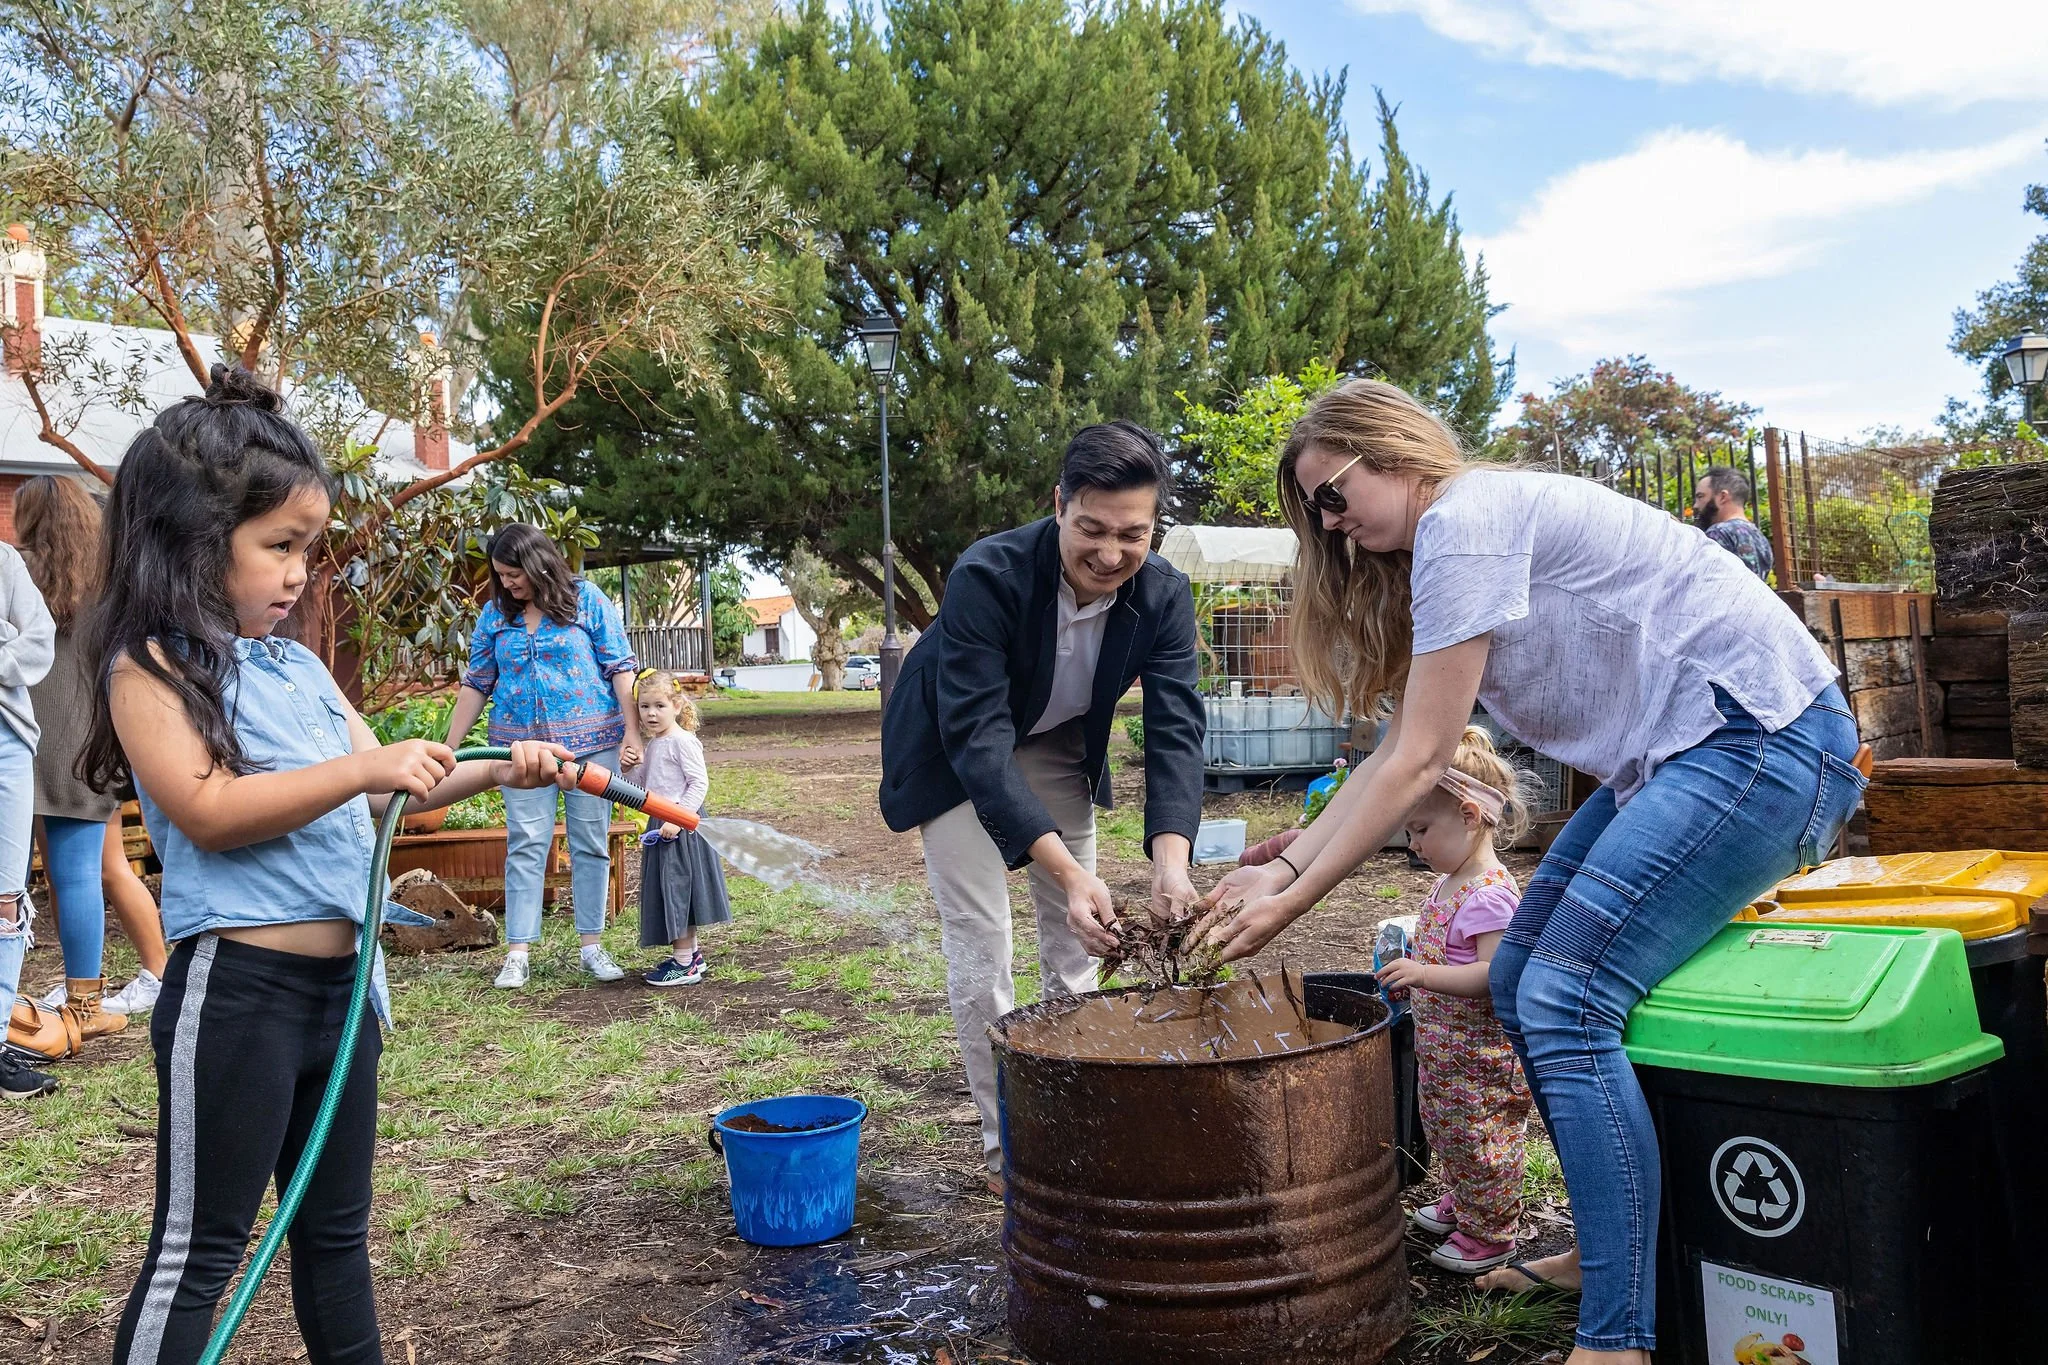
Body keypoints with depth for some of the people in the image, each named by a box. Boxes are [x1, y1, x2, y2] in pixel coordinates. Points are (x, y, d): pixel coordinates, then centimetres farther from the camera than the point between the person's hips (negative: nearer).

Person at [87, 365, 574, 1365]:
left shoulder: (299, 666, 12)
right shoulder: (150, 667, -9)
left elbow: (382, 789, 18)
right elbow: (207, 810, -22)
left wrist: (493, 772, 5)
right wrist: (365, 767, -25)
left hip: (340, 977, 8)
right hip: (238, 986, -7)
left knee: (336, 1227, 19)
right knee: (199, 1246, 4)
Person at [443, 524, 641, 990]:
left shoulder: (586, 600, -3)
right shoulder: (495, 613, 6)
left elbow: (621, 669, -4)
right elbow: (476, 684, 9)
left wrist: (632, 733, -11)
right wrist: (448, 749, 6)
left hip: (590, 741, -2)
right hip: (522, 745, 2)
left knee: (591, 843, 4)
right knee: (525, 845, -2)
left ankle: (592, 945, 14)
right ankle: (517, 954, 1)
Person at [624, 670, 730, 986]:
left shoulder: (682, 741, -13)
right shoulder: (650, 744, 14)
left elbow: (699, 784, -19)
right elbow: (640, 787, 19)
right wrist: (630, 766, 1)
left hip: (682, 826, -9)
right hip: (661, 826, 9)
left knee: (678, 887, -6)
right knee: (670, 889, 15)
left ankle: (685, 963, 1)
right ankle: (690, 953, 26)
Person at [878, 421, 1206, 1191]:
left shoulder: (1163, 595, -24)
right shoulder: (988, 576, -36)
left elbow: (1175, 730, -28)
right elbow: (976, 738, -40)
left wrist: (1171, 860, -46)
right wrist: (1069, 873, -49)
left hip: (1058, 747, 4)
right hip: (957, 751, -4)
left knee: (1075, 942, 6)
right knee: (981, 948, -6)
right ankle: (1006, 1146, 9)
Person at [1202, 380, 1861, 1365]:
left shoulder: (1465, 518, -15)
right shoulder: (1444, 547, 17)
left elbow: (1420, 766, -16)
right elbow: (1392, 754, 13)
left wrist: (1291, 906, -11)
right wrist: (1282, 866, 6)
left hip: (1761, 733, -10)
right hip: (1673, 756, 10)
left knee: (1567, 1001, -18)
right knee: (1520, 978, 9)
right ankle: (1610, 1247, 22)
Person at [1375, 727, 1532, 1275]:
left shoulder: (1489, 895, -25)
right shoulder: (1448, 885, 6)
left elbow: (1495, 974, -31)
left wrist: (1425, 974, -35)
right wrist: (1410, 968, 5)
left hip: (1482, 1059, -10)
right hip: (1441, 1050, 10)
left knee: (1481, 1140, 6)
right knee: (1447, 1134, 25)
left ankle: (1490, 1233, 22)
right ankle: (1460, 1203, 44)